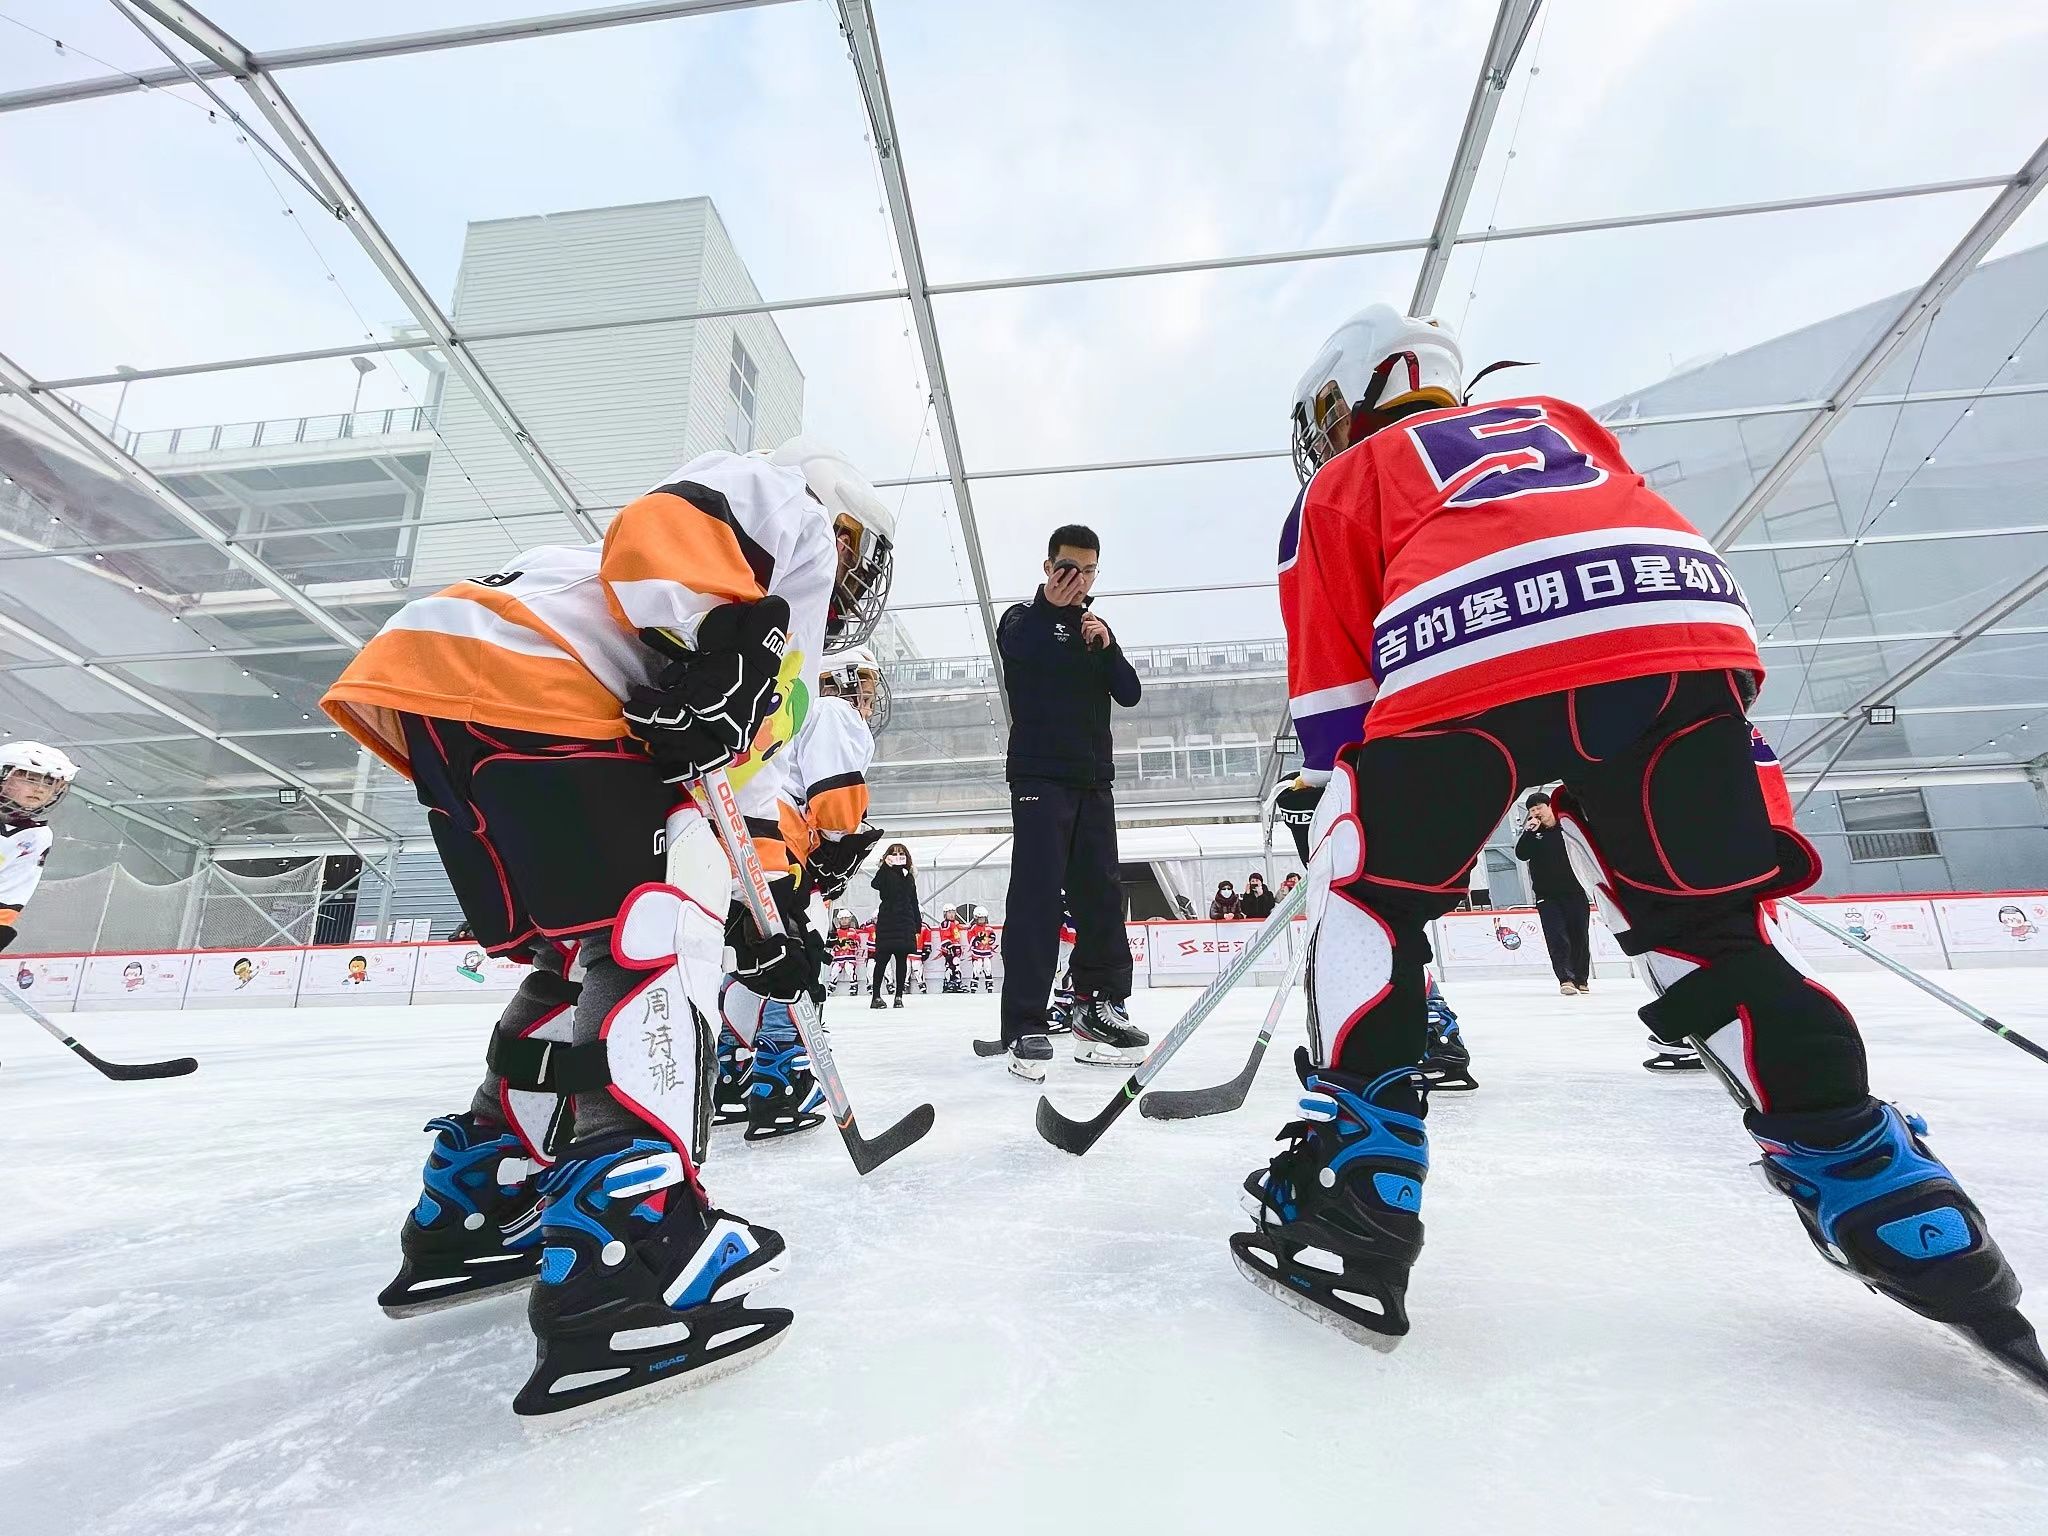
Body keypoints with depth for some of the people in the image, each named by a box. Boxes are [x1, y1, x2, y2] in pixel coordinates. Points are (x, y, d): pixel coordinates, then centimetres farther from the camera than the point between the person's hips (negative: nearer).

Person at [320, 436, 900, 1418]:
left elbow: (743, 766, 28)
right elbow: (677, 511, -10)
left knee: (587, 957, 13)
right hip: (506, 672, -10)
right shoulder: (792, 514, 12)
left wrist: (768, 907, 21)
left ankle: (471, 1211, 22)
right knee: (664, 932, -15)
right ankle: (626, 1246, -21)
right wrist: (716, 646, -24)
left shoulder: (778, 652, 34)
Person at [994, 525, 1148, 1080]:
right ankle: (1025, 1028, -12)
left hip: (1093, 779, 6)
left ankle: (1099, 1005, 13)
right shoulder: (1023, 618, 6)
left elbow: (1129, 693, 8)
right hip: (1040, 776, -6)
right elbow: (1018, 651, -17)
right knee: (1037, 893, -13)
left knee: (1100, 893, 4)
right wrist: (1052, 606, -18)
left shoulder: (1097, 628, 21)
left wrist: (1107, 645, -6)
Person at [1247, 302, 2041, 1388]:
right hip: (1690, 629, 5)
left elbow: (1332, 681, 18)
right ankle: (1911, 1223, 20)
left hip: (1468, 655, -4)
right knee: (1711, 931, 20)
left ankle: (1349, 1203, 4)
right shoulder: (1554, 420, 41)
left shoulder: (1346, 480, 28)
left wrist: (1327, 805, 26)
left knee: (1369, 893, 11)